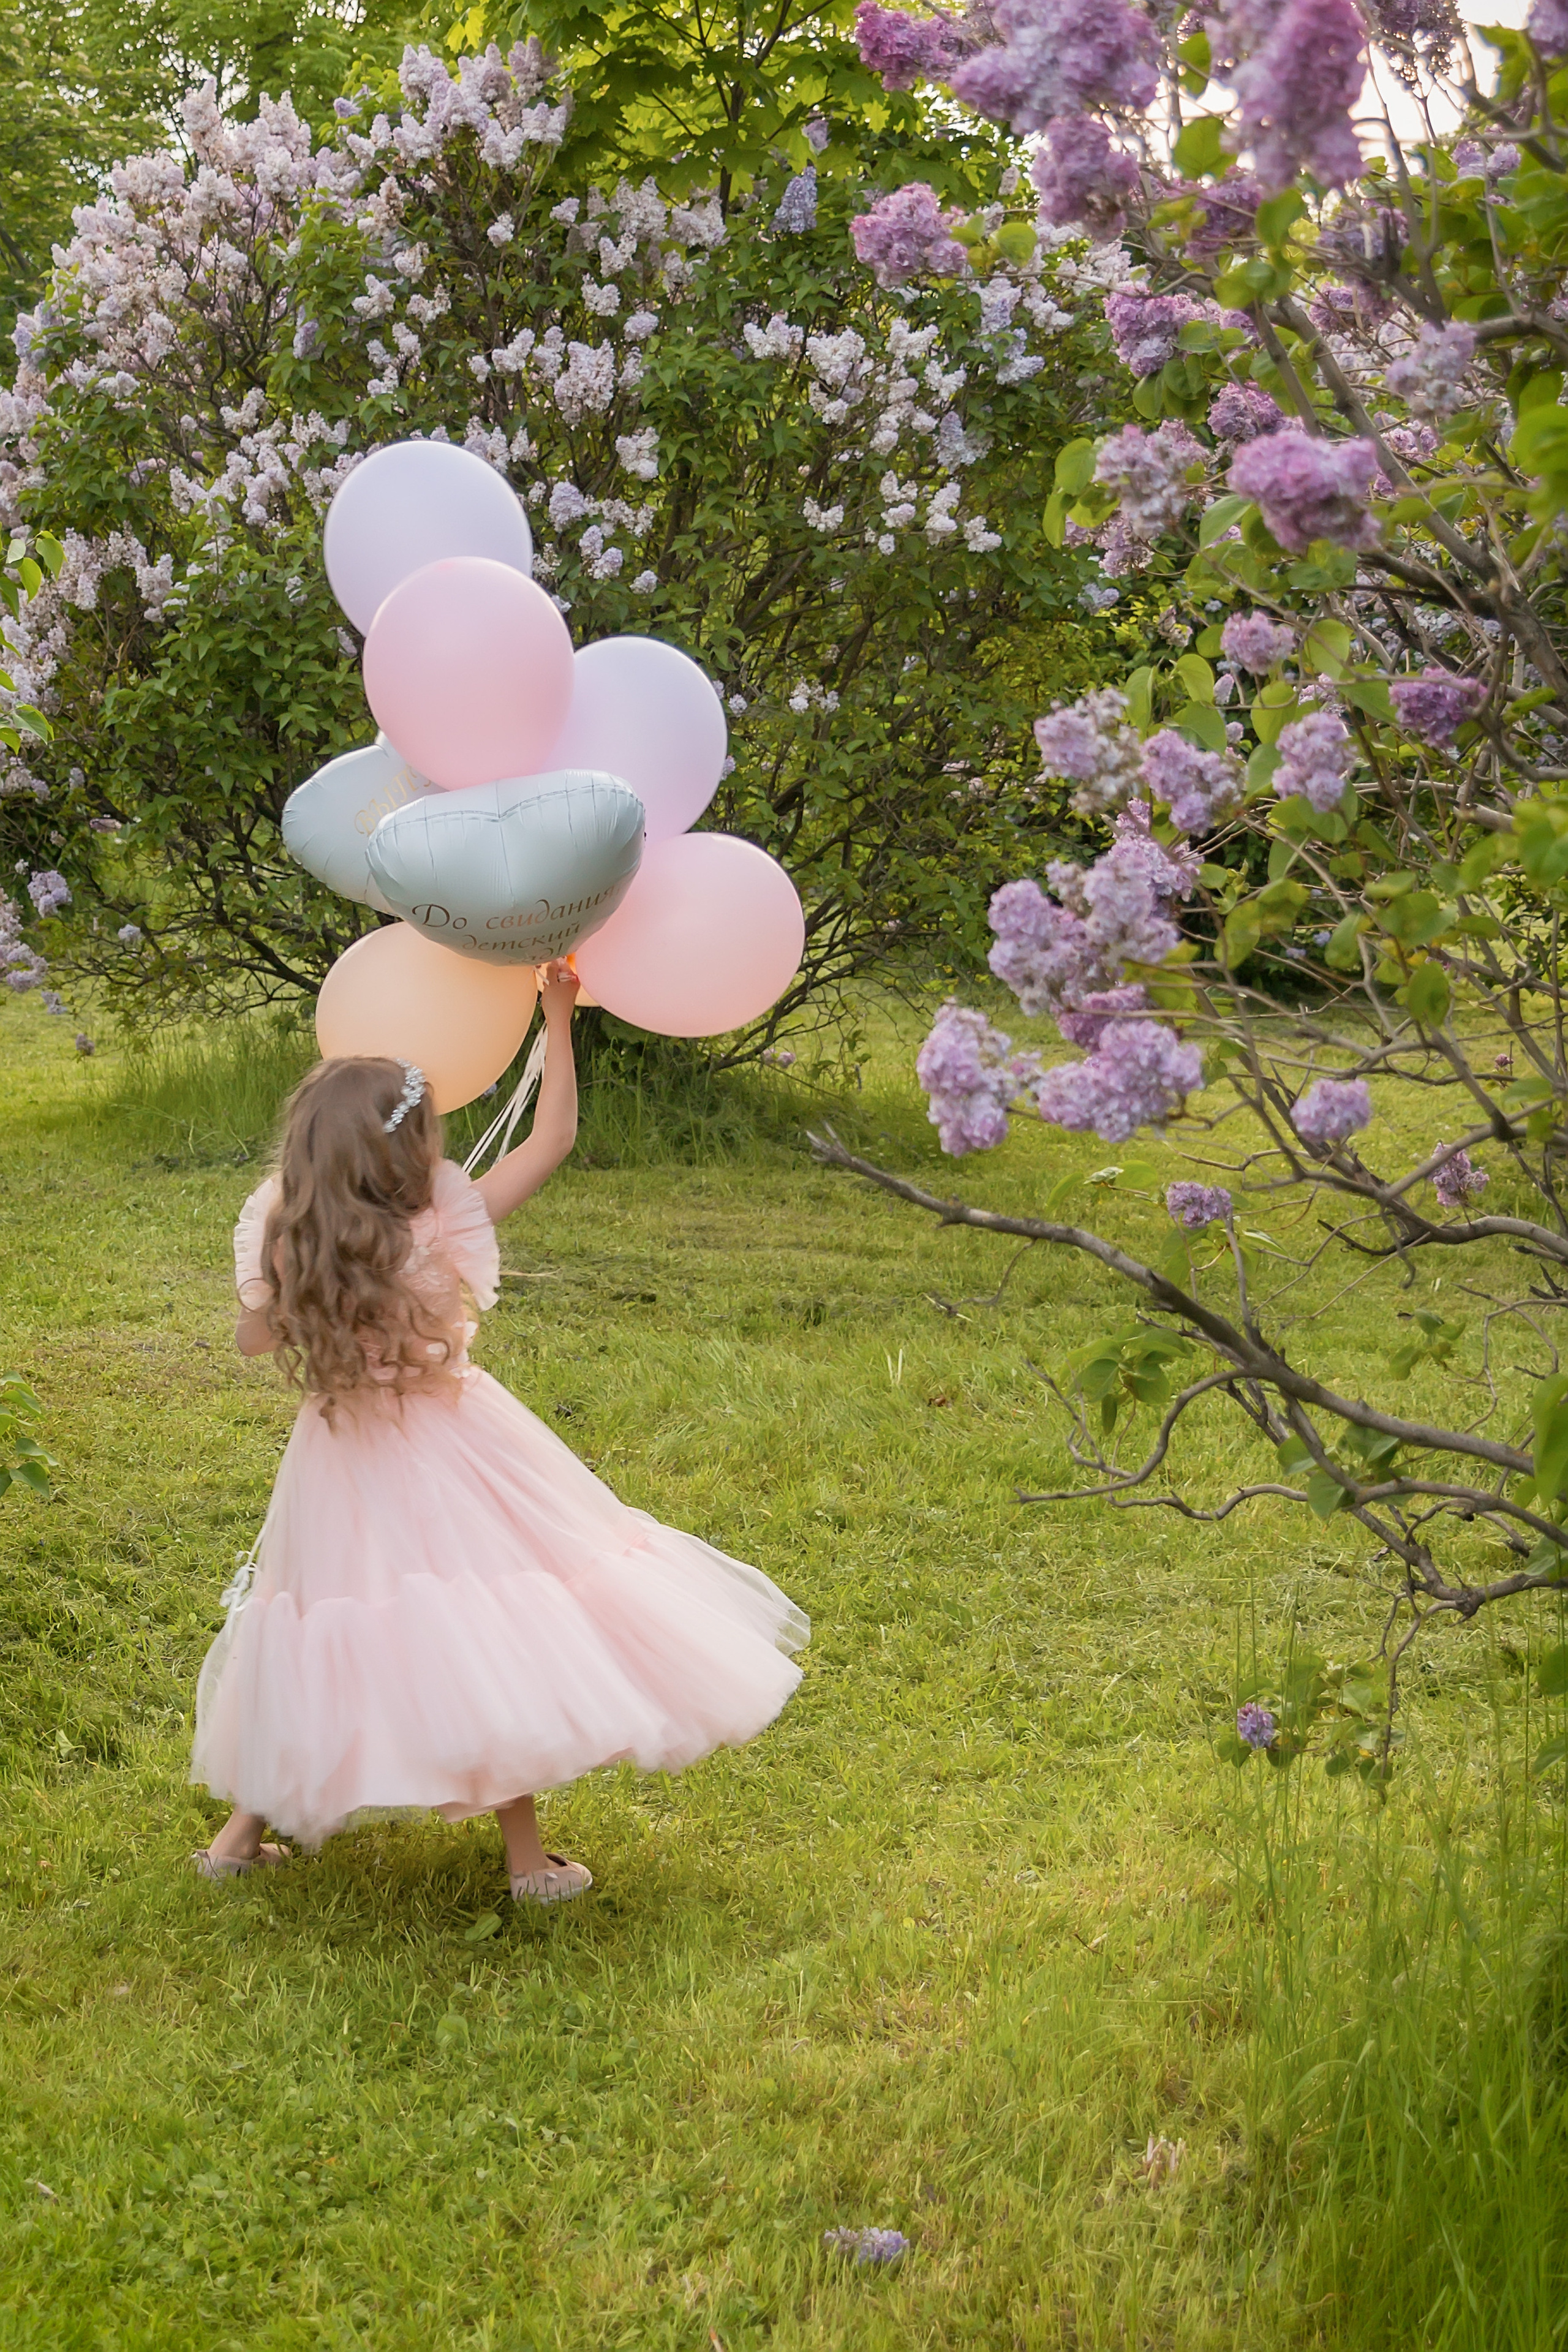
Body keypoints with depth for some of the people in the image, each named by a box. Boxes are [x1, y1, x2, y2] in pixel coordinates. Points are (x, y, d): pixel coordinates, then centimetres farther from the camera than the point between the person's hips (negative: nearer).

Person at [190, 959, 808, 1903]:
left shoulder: (283, 1242, -12)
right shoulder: (443, 1230, -21)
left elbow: (255, 1339, 5)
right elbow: (555, 1137, -12)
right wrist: (559, 1016, -4)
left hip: (343, 1464, 4)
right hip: (449, 1462, -4)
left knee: (317, 1643, 18)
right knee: (489, 1639, 6)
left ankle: (243, 1831, 26)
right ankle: (528, 1857, 11)